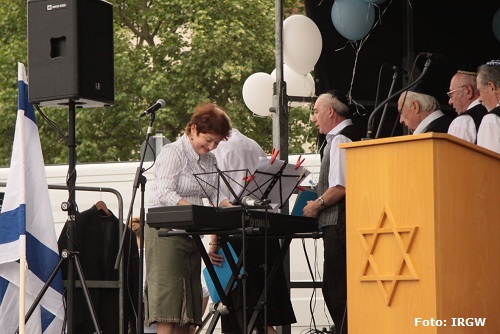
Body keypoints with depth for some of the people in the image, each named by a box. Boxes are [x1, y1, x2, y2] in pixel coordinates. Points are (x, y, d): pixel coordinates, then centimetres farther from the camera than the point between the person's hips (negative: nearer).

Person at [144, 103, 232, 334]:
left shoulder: (209, 161, 16)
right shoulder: (173, 153, -8)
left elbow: (216, 195, 9)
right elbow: (164, 194, -20)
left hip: (191, 234, 8)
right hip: (165, 234, -8)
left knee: (189, 303, 4)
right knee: (168, 294, -13)